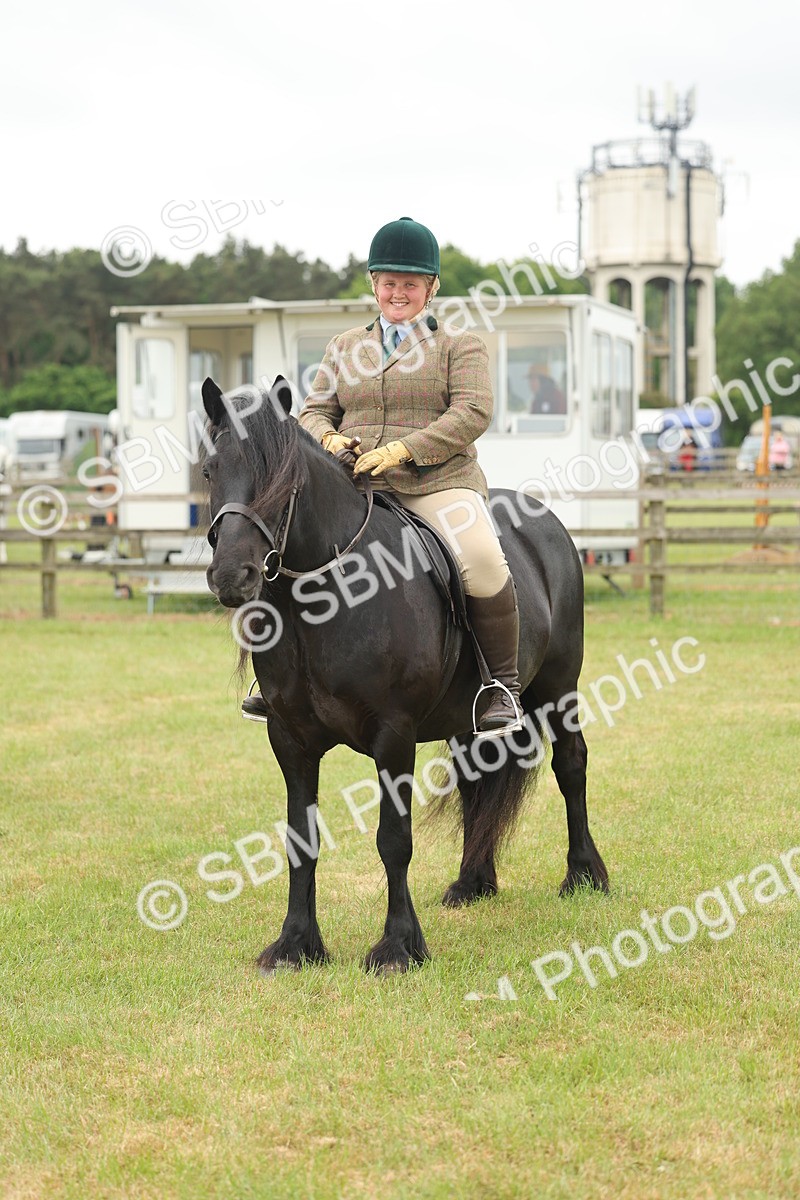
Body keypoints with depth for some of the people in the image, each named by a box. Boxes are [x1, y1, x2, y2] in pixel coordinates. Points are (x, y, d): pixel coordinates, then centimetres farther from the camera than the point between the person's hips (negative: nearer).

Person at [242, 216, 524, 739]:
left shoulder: (461, 346, 8)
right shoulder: (345, 347, 21)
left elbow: (473, 412, -6)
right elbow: (315, 411, 19)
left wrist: (403, 449, -18)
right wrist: (327, 438, -7)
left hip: (438, 485, -4)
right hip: (355, 490, 4)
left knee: (482, 561, -32)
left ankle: (504, 683, -15)